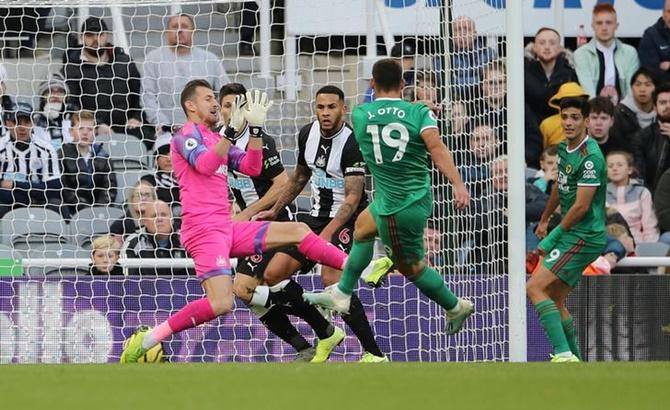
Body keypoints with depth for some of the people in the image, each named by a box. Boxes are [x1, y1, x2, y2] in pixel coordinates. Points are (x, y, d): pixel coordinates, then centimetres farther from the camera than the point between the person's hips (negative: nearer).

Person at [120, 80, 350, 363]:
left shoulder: (214, 139, 22)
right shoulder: (188, 135, -4)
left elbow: (252, 168, 15)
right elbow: (205, 165, -24)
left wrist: (255, 128, 7)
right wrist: (233, 131, -30)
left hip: (228, 228, 9)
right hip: (204, 229, -9)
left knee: (298, 231, 9)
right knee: (221, 304, -24)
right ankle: (147, 340, -18)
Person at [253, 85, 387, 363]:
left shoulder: (351, 144, -19)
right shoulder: (308, 134, 3)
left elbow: (353, 198, -24)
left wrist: (327, 234, -34)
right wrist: (275, 211, 26)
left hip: (346, 219, -8)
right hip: (317, 215, 8)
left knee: (331, 279, -29)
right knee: (273, 275, 0)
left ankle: (374, 354, -25)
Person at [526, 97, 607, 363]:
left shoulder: (591, 157, -18)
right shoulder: (564, 149, 10)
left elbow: (581, 206, -20)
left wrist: (552, 238, -12)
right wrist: (544, 220, 36)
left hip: (585, 237, -9)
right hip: (572, 236, 9)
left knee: (535, 288, -18)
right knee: (555, 301, 11)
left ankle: (564, 353, -25)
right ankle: (575, 360, 17)